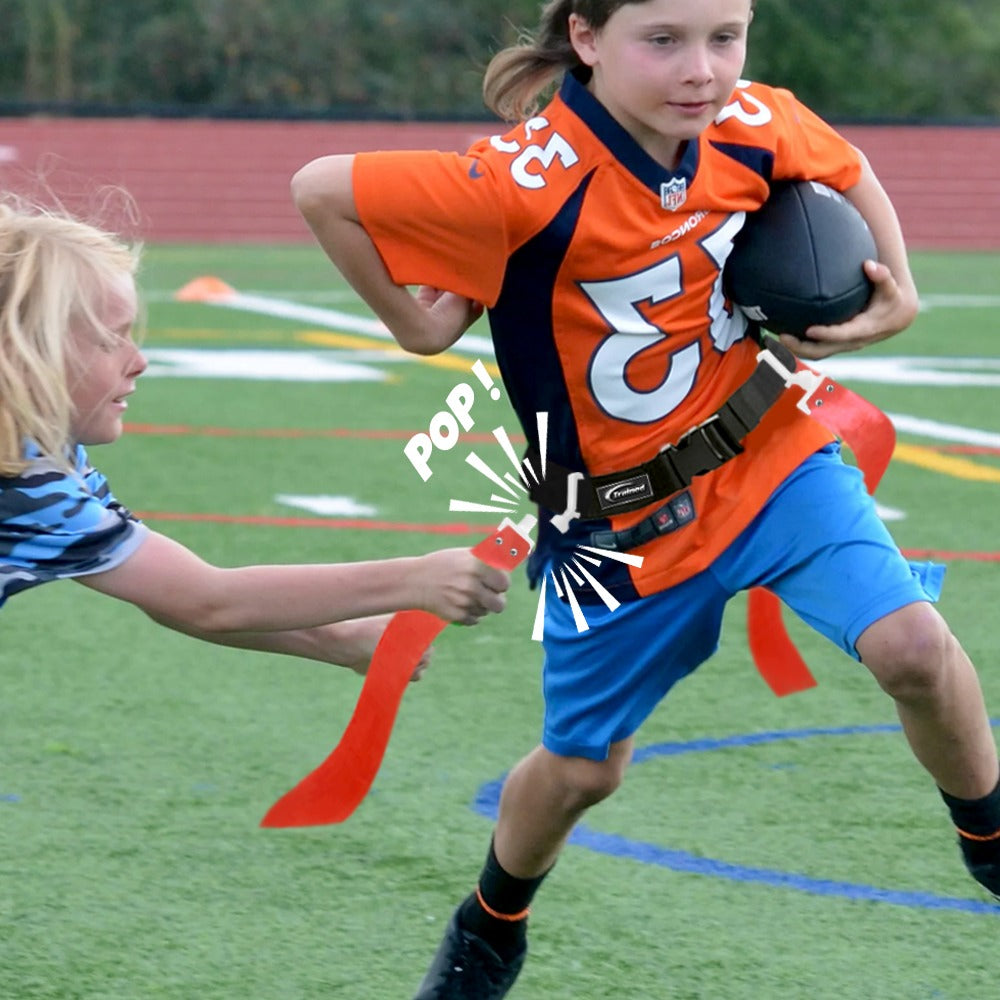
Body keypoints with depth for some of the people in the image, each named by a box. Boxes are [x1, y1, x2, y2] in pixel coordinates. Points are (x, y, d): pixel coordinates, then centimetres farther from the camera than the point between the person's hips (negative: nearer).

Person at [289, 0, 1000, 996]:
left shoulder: (755, 127, -16)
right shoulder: (529, 182, -31)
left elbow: (848, 171, 9)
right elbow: (320, 190, -24)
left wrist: (893, 294, -5)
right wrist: (416, 322, -14)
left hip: (771, 455, 3)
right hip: (617, 514, -3)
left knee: (912, 647, -18)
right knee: (579, 766, 12)